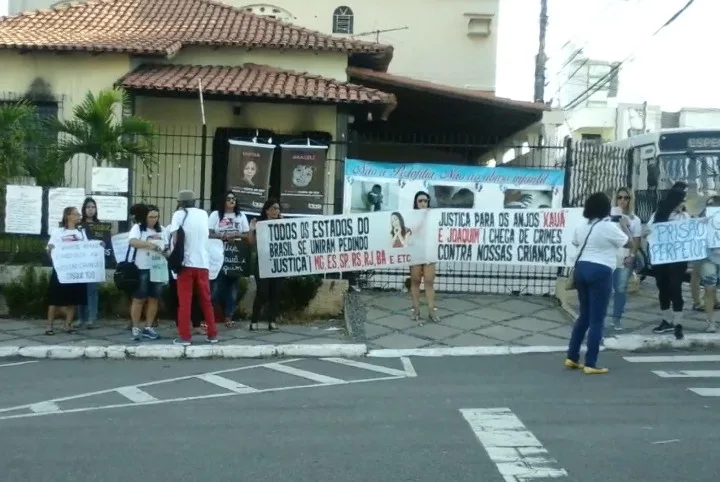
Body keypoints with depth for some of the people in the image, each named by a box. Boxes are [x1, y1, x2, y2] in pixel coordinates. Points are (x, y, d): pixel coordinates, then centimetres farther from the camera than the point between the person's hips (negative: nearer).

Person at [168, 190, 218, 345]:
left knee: (184, 302, 2)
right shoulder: (203, 214, 11)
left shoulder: (179, 214, -1)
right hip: (203, 262, 3)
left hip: (186, 262, -3)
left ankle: (185, 336, 0)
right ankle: (212, 334, 15)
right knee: (206, 300, 12)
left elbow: (175, 237, -13)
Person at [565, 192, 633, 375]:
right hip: (600, 272, -7)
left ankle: (572, 357, 19)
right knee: (597, 319, -1)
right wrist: (624, 226, 15)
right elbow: (630, 243, 0)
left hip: (581, 268, 7)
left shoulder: (582, 226, 9)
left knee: (584, 315, 18)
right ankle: (590, 364, 0)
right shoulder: (609, 227, -11)